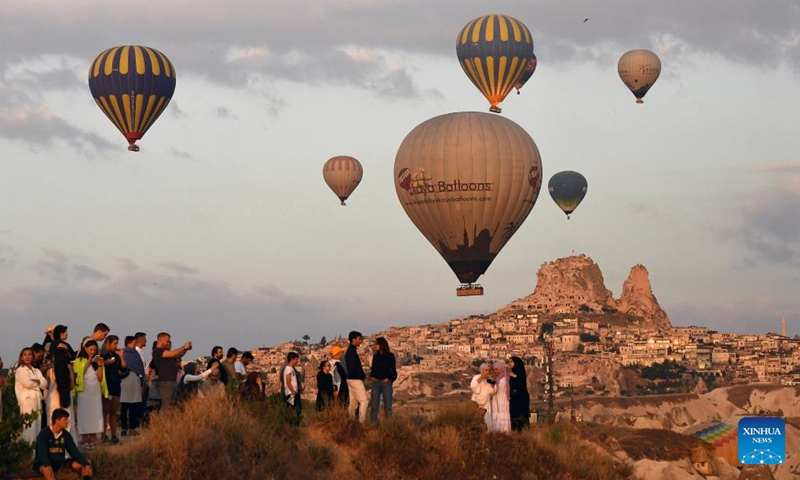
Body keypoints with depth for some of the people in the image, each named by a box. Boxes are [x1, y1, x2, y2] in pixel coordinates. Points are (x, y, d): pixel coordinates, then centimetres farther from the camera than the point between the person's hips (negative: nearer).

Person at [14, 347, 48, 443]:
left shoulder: (37, 371, 22)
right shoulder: (20, 370, 3)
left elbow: (44, 384, 8)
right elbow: (27, 383, -13)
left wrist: (35, 381, -7)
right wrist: (38, 383, 4)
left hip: (37, 400, 7)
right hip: (27, 400, -7)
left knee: (37, 424, 2)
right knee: (29, 425, -15)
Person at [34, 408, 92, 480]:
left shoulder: (66, 436, 5)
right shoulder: (44, 434, -13)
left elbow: (75, 452, 0)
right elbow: (42, 453, -25)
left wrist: (86, 464, -16)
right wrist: (48, 466, -45)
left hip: (60, 465, 7)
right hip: (43, 465, -7)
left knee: (87, 463, -7)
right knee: (47, 470, -43)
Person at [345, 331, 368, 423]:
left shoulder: (349, 351, 14)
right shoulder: (352, 351, -16)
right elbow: (353, 368, -22)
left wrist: (362, 375, 11)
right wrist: (363, 376, -12)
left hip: (350, 379, 10)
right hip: (356, 380, -10)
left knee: (353, 403, 11)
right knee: (363, 401, -7)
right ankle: (361, 422, -10)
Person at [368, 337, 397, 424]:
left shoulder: (390, 356, 0)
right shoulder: (375, 356, 13)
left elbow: (393, 370, 0)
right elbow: (373, 368, 16)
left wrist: (389, 378, -15)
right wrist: (371, 376, -3)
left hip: (386, 382, -4)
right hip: (376, 382, 4)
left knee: (387, 406, -3)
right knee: (374, 405, 2)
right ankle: (373, 423, 5)